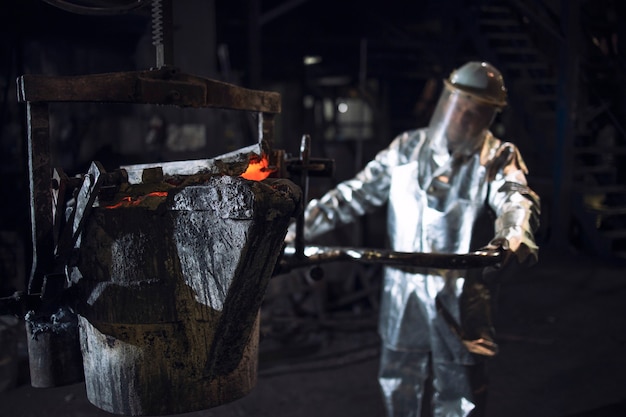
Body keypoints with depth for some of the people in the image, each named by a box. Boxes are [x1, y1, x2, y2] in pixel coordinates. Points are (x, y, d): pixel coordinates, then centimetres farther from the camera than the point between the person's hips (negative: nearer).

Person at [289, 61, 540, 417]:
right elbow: (354, 194, 7)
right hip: (403, 299, 3)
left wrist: (513, 234, -50)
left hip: (459, 305, -3)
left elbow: (517, 199, -26)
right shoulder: (408, 149, 4)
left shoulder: (498, 158, -5)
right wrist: (298, 228, 4)